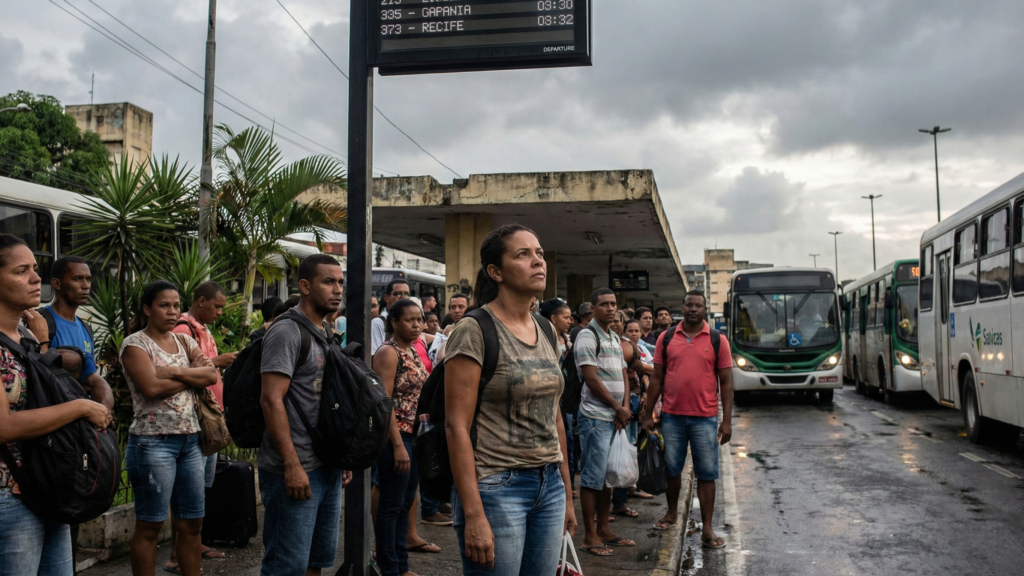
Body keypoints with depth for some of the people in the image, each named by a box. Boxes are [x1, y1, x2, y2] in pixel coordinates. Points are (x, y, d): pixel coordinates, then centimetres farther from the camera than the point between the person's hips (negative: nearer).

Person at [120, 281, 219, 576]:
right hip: (153, 442, -6)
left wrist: (176, 371, -13)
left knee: (192, 524, 9)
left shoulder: (184, 341, 14)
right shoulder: (135, 343, -4)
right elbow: (152, 387, -18)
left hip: (190, 440, 6)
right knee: (150, 526, 2)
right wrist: (193, 376, -6)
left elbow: (211, 375, 0)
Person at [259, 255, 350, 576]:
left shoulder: (325, 335, 15)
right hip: (295, 470, -9)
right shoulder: (287, 331, -12)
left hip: (328, 468, 9)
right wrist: (292, 465, -22)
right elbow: (272, 400, -19)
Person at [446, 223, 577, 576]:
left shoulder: (545, 331, 10)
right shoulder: (474, 331, -11)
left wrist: (567, 494, 15)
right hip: (497, 487, -7)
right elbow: (457, 426, -15)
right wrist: (473, 515, -18)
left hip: (549, 485, 7)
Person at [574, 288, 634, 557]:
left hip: (616, 417, 8)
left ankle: (604, 530, 22)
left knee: (608, 474, 13)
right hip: (596, 417, -8)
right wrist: (617, 408, -9)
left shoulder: (615, 338, 16)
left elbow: (622, 374, 16)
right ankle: (590, 536, 4)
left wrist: (626, 407, 0)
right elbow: (591, 378, -16)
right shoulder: (587, 336, -10)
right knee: (593, 476, -4)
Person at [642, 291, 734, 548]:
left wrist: (727, 421, -5)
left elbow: (726, 382, 0)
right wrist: (648, 414, 5)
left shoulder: (718, 341, 0)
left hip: (705, 417, -2)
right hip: (672, 415, 2)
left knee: (706, 473, 1)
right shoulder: (666, 338, 4)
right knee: (672, 467, 13)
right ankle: (672, 512, 34)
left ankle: (707, 529, 7)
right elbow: (657, 378, 8)